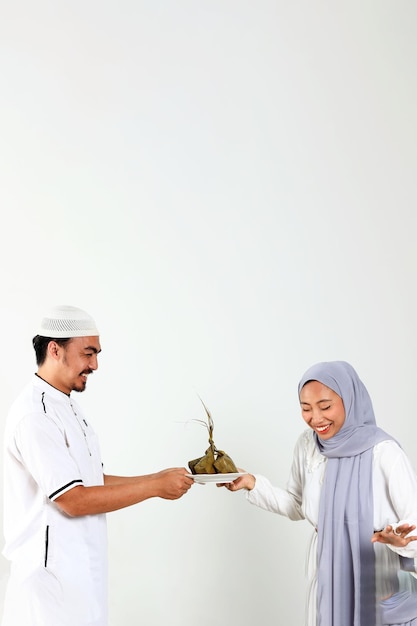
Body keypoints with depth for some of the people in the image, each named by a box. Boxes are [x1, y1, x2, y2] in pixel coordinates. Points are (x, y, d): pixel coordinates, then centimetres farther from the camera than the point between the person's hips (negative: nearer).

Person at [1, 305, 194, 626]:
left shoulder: (68, 406, 11)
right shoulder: (35, 415, -20)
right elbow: (74, 500, -22)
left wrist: (158, 478, 3)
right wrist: (155, 487, -17)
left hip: (81, 568, 9)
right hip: (53, 572, -9)